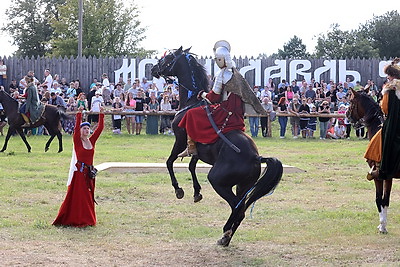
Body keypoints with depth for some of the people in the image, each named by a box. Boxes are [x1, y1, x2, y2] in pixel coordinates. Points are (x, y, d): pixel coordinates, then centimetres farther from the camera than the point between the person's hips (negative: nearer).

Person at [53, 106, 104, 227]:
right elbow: (76, 127, -18)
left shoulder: (92, 141, 8)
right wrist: (79, 114, -25)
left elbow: (100, 128, 5)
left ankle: (87, 219, 17)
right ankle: (77, 220, 1)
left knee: (88, 197, 10)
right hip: (79, 172, -5)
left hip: (89, 173, 5)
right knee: (77, 196, -3)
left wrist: (101, 114, -1)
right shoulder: (77, 141, -5)